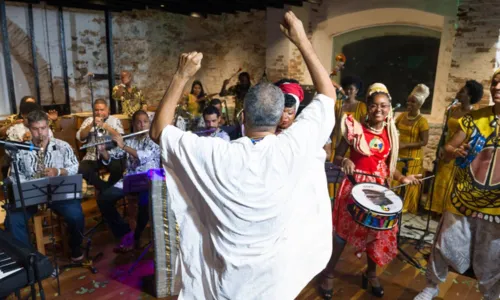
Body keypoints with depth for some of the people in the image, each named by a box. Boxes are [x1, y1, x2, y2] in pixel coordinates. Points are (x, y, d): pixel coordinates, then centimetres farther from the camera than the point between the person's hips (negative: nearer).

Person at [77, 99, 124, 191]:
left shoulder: (115, 120, 8)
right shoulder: (89, 120, 13)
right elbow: (80, 137, -1)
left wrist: (106, 126, -20)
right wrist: (91, 125, -16)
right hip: (93, 155, 2)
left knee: (118, 169, -31)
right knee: (82, 170, -26)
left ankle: (107, 189, 0)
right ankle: (105, 188, -5)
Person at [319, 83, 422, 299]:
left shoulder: (390, 134, 4)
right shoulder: (354, 128, -10)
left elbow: (389, 165, 12)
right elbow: (337, 158, -6)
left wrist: (402, 178, -6)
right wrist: (345, 162, -28)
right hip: (355, 185, -4)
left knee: (379, 232, 12)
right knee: (343, 230, 4)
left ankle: (371, 273, 37)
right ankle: (328, 274, 23)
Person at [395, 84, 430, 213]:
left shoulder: (422, 121, -14)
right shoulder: (402, 116, 4)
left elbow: (424, 142, -16)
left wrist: (405, 145, -21)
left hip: (413, 158, -5)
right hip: (399, 155, 5)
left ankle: (407, 207, 20)